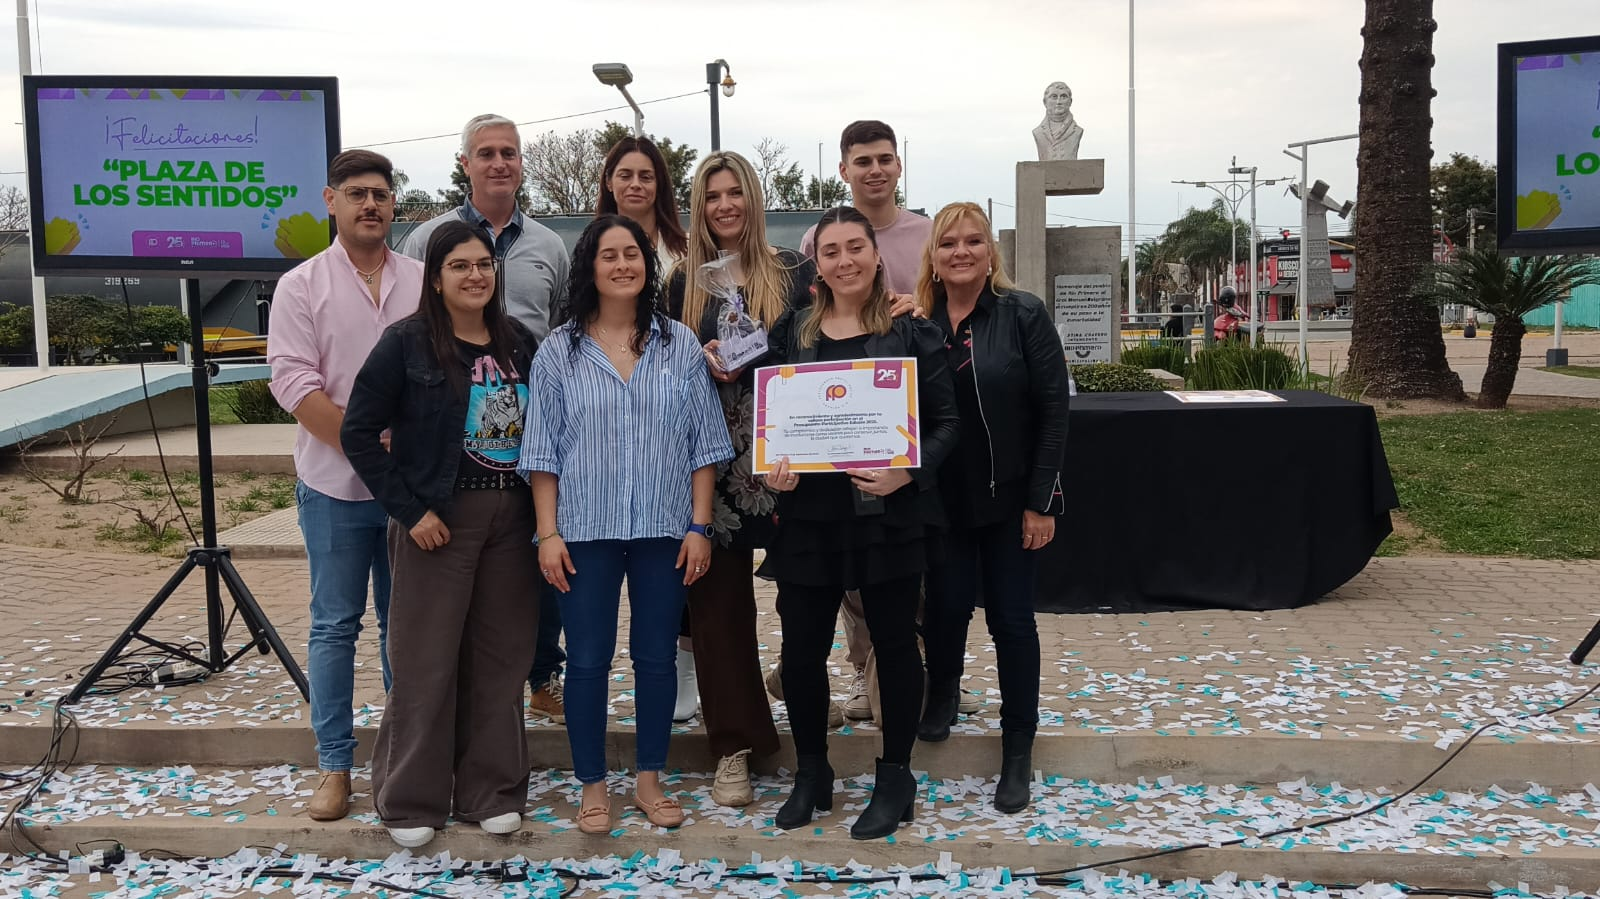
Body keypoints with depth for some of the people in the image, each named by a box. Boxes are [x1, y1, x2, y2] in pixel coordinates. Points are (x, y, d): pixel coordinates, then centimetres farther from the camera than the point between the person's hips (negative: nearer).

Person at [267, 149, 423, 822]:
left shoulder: (422, 283, 6)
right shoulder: (302, 286, -1)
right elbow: (294, 384, -9)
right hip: (335, 487, -2)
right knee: (335, 625, 6)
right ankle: (334, 764, 15)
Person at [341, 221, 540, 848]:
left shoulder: (519, 343, 8)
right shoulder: (407, 343, -5)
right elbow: (359, 432, -7)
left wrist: (542, 513, 1)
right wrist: (409, 510, -12)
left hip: (512, 517, 4)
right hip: (440, 519, -4)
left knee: (501, 657, 10)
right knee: (426, 661, 3)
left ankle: (490, 791, 24)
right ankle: (411, 801, 18)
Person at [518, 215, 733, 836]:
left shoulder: (680, 345, 3)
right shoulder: (559, 352, 1)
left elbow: (703, 443, 3)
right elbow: (543, 450, 2)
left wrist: (699, 527, -2)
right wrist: (548, 533, -4)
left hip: (663, 528, 1)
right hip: (586, 529, -1)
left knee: (657, 656, 9)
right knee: (588, 659, 5)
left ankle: (650, 779, 25)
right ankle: (592, 786, 20)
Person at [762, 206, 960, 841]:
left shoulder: (911, 331, -1)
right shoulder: (790, 333, 8)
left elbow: (946, 421, -3)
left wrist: (908, 472, -19)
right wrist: (773, 470, -7)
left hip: (889, 515, -2)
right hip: (808, 514, 3)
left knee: (894, 642, 8)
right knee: (802, 647, 7)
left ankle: (895, 777, 24)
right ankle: (810, 773, 27)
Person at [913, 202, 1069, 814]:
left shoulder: (1024, 315, -7)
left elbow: (1053, 411, -8)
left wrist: (1040, 501, -11)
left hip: (1008, 498, -2)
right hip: (941, 499, 2)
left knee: (1011, 618, 3)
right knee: (946, 606, 4)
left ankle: (1018, 750, 18)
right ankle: (942, 695, 36)